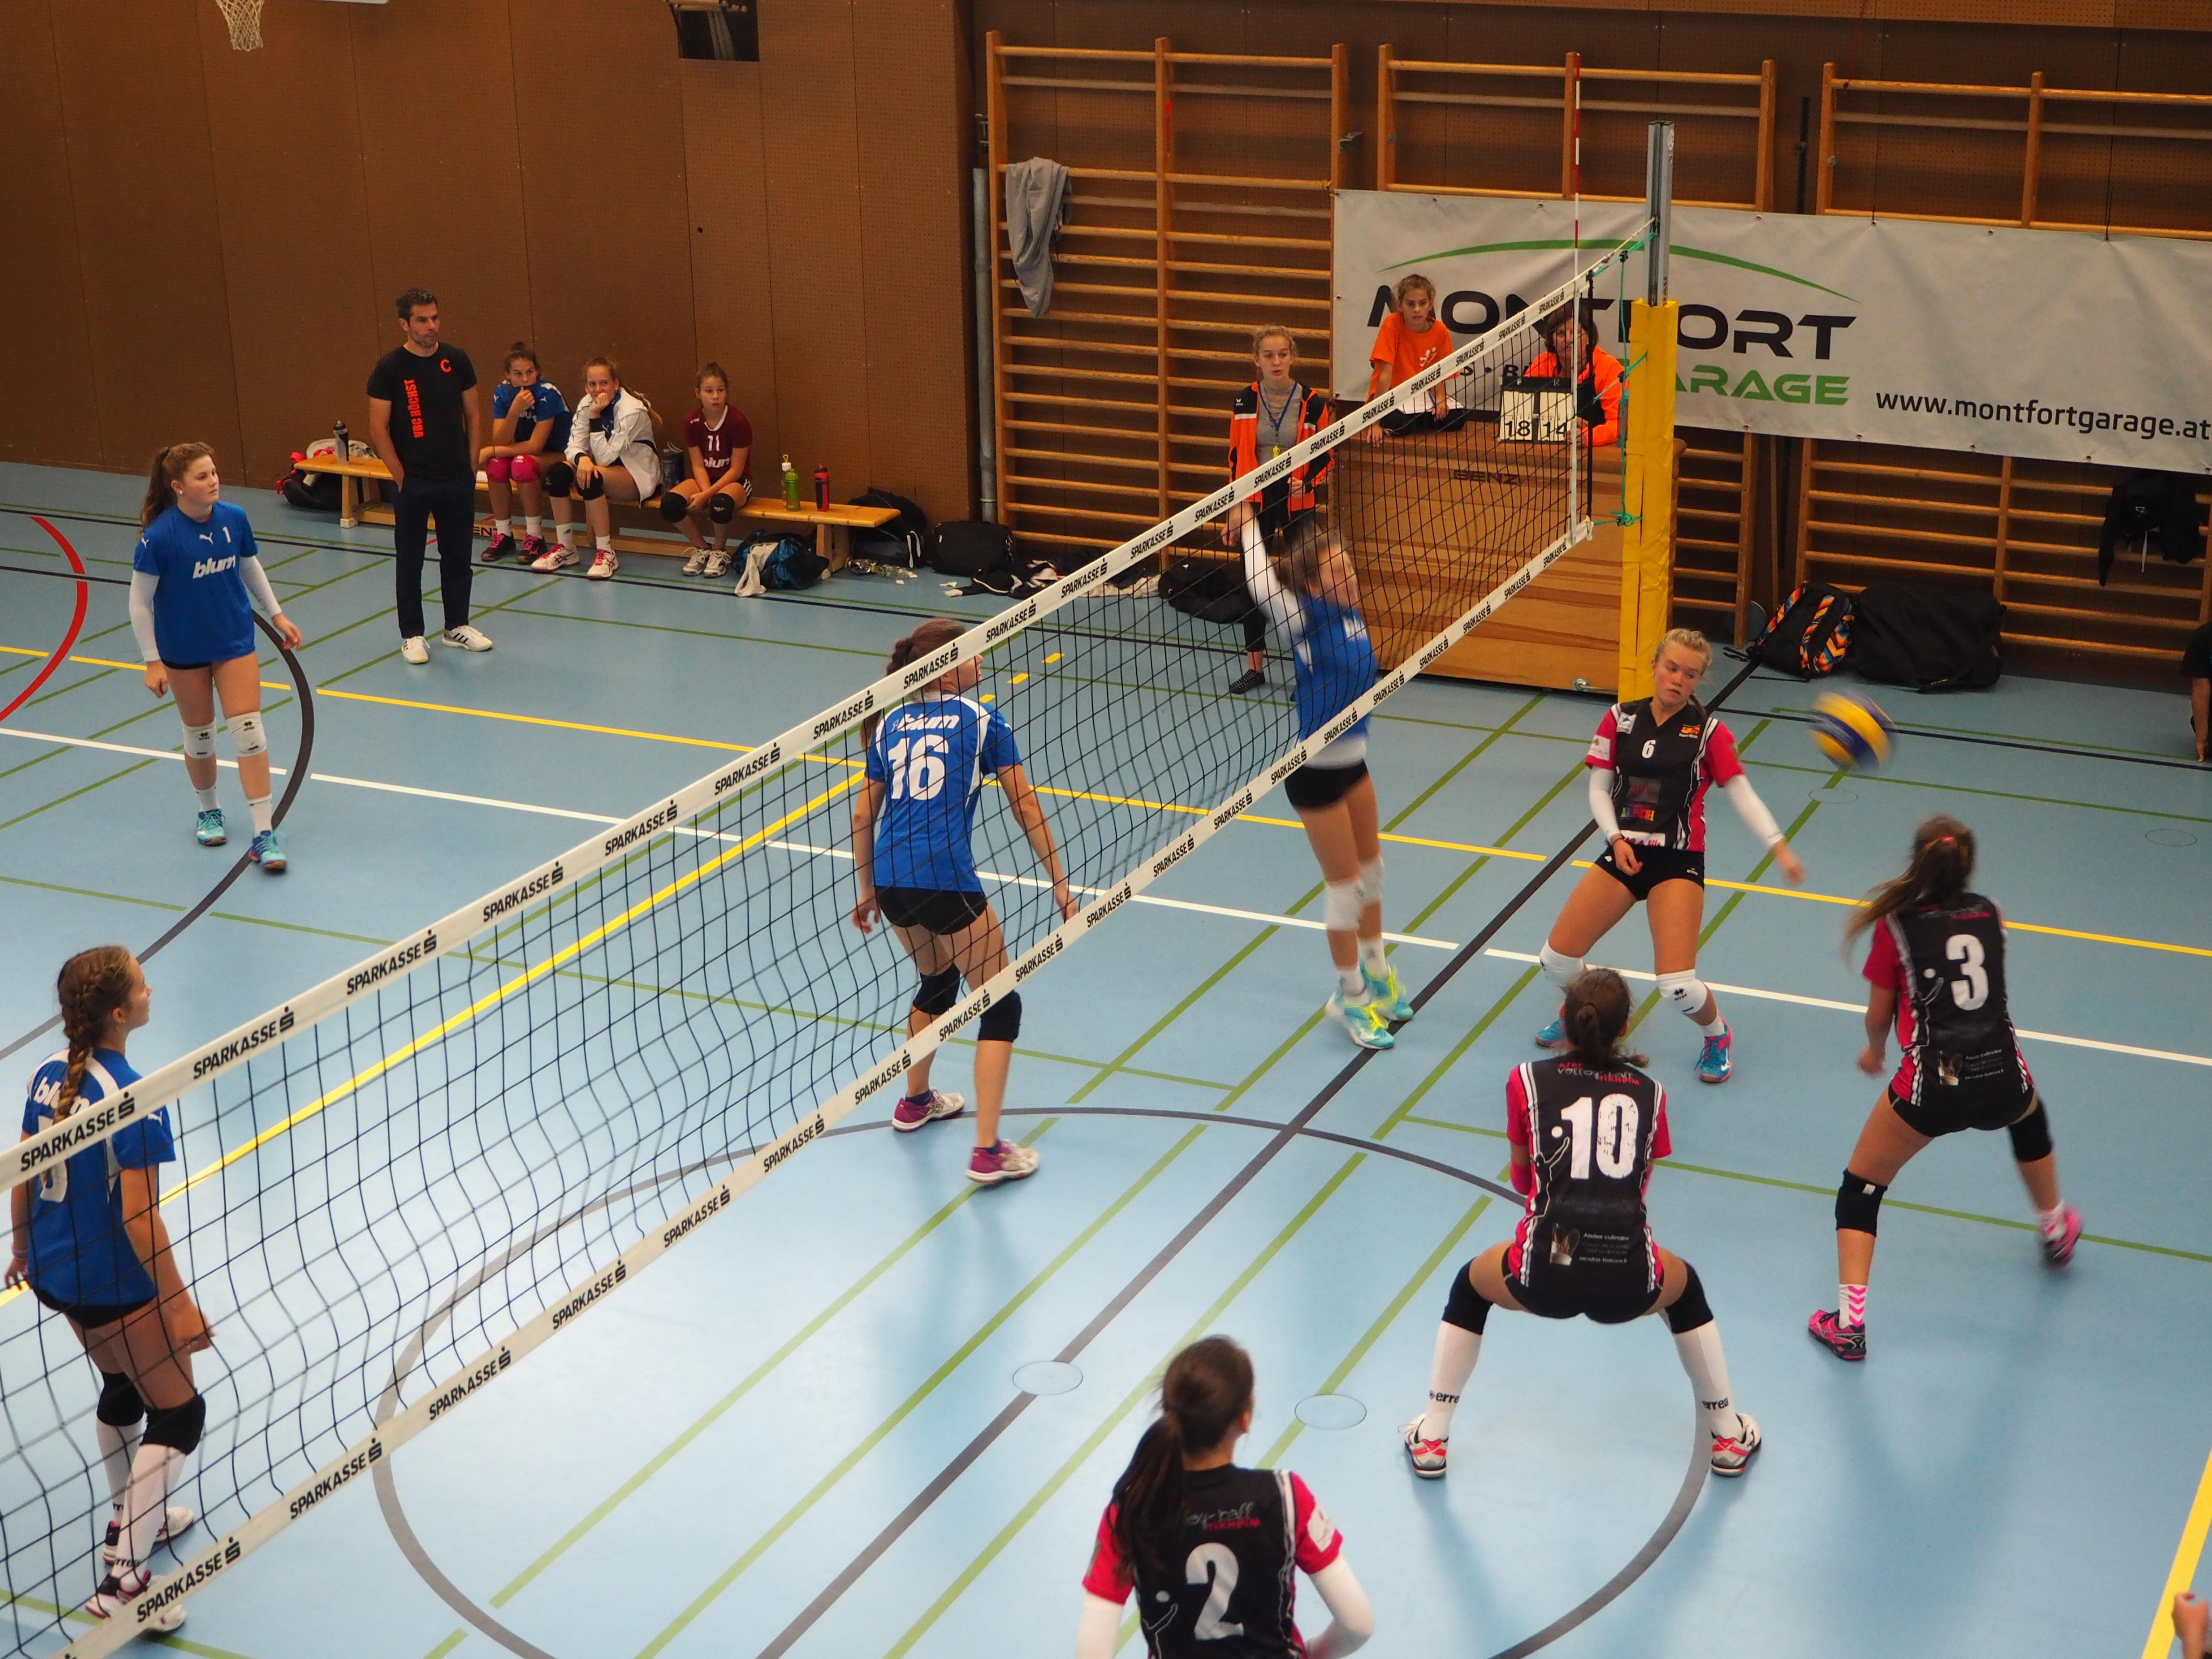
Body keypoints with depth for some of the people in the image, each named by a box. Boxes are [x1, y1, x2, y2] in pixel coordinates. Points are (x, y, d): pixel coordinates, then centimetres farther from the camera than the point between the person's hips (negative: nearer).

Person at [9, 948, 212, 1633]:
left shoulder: (49, 1074, -2)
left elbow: (23, 1177, 8)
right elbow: (139, 1220, -24)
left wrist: (23, 1246, 25)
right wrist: (179, 1304, -16)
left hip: (56, 1274, 8)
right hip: (114, 1287, -8)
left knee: (123, 1388, 30)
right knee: (178, 1415, 6)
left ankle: (130, 1520, 48)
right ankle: (122, 1580, 3)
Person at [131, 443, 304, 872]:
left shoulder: (234, 519, -9)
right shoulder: (159, 536, -21)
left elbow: (252, 570, 10)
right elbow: (139, 604, -13)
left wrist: (277, 616, 12)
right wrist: (152, 662, -12)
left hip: (235, 643, 2)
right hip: (183, 652, -2)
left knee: (248, 730, -5)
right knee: (198, 733, 13)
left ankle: (264, 833, -4)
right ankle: (208, 812, 38)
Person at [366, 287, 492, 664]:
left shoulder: (456, 360, 2)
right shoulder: (390, 368, -9)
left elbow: (473, 414, 11)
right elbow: (378, 428, -7)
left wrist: (471, 464, 5)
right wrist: (401, 476, -8)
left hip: (458, 480, 4)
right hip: (413, 483, -3)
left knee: (457, 555, 12)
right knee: (410, 560, 5)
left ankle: (457, 626, 25)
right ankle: (411, 635, 14)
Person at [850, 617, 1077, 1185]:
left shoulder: (890, 724, 14)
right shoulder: (982, 721, 1)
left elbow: (864, 815, 17)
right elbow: (1025, 807, 4)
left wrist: (867, 890, 27)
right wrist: (1058, 882, 11)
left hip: (890, 881, 6)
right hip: (946, 879, -6)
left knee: (937, 980, 32)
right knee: (1000, 1007, 4)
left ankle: (915, 1101, 48)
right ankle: (988, 1152, -5)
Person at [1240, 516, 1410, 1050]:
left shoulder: (1348, 608, -3)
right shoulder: (1306, 620, -22)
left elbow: (1319, 544, 13)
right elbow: (1263, 588, -37)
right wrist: (1249, 524, -26)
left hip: (1352, 758, 8)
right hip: (1314, 770, -8)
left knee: (1370, 869, 22)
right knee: (1345, 884, 4)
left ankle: (1375, 972, 43)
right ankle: (1350, 996, 22)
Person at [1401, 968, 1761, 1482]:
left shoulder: (1529, 1081, 9)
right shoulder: (1650, 1092, 13)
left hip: (1545, 1277, -1)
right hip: (1629, 1286, 1)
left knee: (1470, 1286, 32)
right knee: (1685, 1288, 37)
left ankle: (1430, 1439, 34)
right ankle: (1730, 1437, 44)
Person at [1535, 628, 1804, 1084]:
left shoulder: (1708, 731, -6)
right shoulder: (1620, 719, 3)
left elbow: (1743, 795, -9)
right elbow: (1599, 788, 6)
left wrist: (1779, 847, -23)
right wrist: (1616, 838, -10)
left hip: (1678, 862, -4)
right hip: (1624, 853, 4)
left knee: (1677, 984, -17)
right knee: (1556, 959, 0)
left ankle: (1718, 1035, 17)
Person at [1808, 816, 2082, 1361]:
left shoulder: (1896, 924, -1)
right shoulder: (1988, 915, 9)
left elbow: (1879, 1016, 7)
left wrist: (1874, 1052, 27)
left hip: (1932, 1085, -4)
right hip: (2002, 1081, 4)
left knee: (1861, 1185, 14)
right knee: (2029, 1116, 40)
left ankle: (1849, 1322, 4)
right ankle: (2056, 1232, 59)